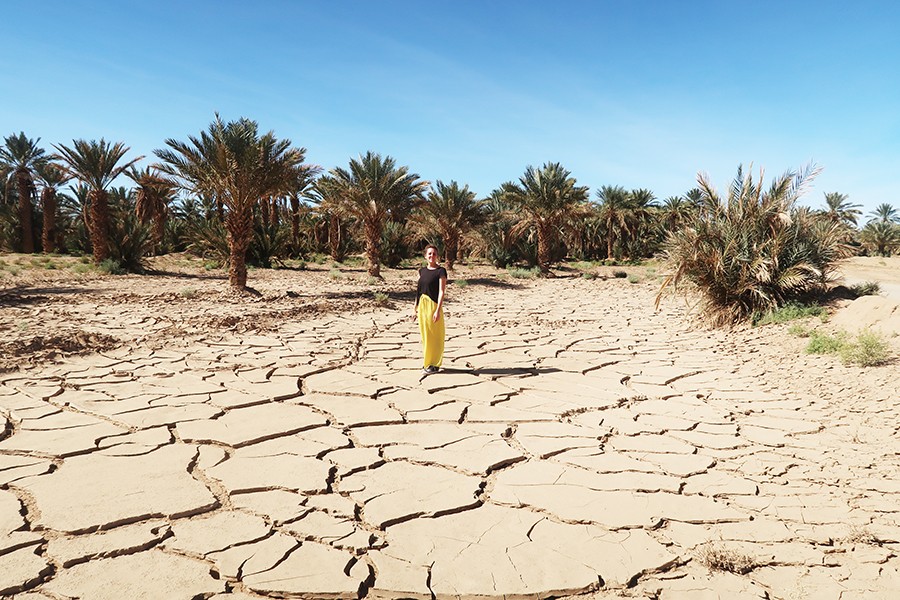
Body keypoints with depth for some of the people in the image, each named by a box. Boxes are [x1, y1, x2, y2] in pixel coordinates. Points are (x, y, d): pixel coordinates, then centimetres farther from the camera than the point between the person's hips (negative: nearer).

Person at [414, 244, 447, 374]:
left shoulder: (441, 271, -8)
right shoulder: (422, 271, 10)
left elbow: (442, 291, -12)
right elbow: (419, 289, 15)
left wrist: (438, 310, -19)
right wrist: (416, 306, 12)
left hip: (433, 305, -6)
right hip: (422, 305, 6)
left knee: (434, 335, 1)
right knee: (424, 333, 12)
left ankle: (434, 364, 11)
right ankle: (427, 361, 25)